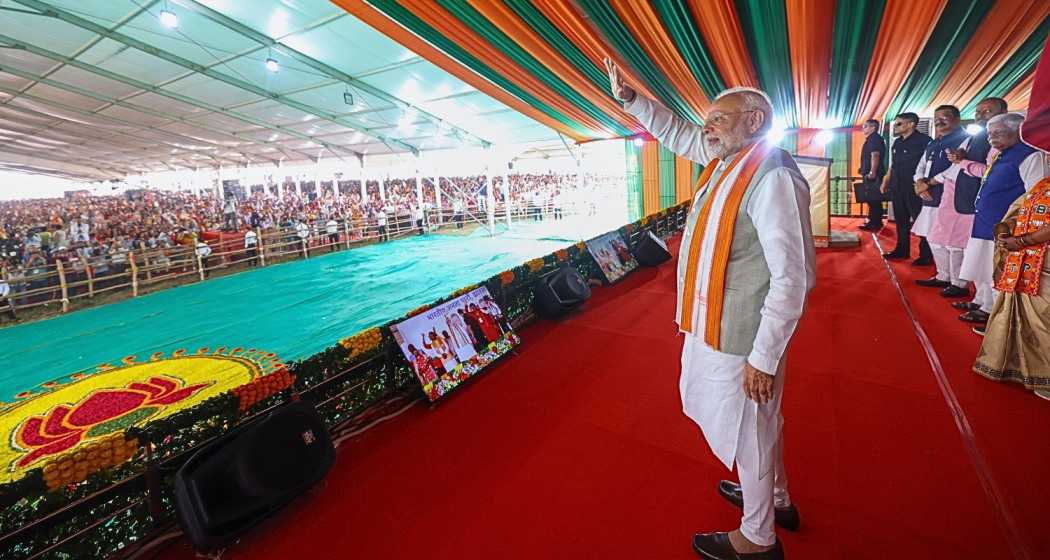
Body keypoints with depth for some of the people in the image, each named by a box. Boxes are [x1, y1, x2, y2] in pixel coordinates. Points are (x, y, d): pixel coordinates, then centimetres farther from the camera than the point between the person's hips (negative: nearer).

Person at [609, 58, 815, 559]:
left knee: (748, 430, 11)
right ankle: (775, 498, 53)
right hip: (716, 326, 9)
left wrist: (764, 357, -23)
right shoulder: (728, 160, 5)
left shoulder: (772, 177, -22)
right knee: (756, 423, 27)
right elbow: (678, 134, 20)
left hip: (741, 338, -9)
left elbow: (792, 278, -25)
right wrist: (629, 98, 13)